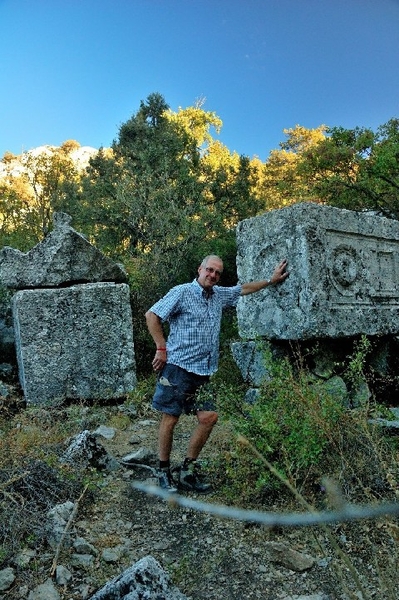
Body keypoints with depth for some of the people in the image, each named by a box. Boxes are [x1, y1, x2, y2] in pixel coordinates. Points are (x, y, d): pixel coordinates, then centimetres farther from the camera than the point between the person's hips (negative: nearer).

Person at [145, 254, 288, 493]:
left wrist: (271, 280, 36)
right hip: (178, 367, -6)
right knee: (170, 419, 0)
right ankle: (164, 472, 17)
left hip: (203, 372, 6)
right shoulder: (182, 292, -6)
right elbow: (152, 315, -8)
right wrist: (162, 349, -10)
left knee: (209, 417, -1)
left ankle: (188, 471, 14)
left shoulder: (219, 295, 15)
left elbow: (243, 289, 31)